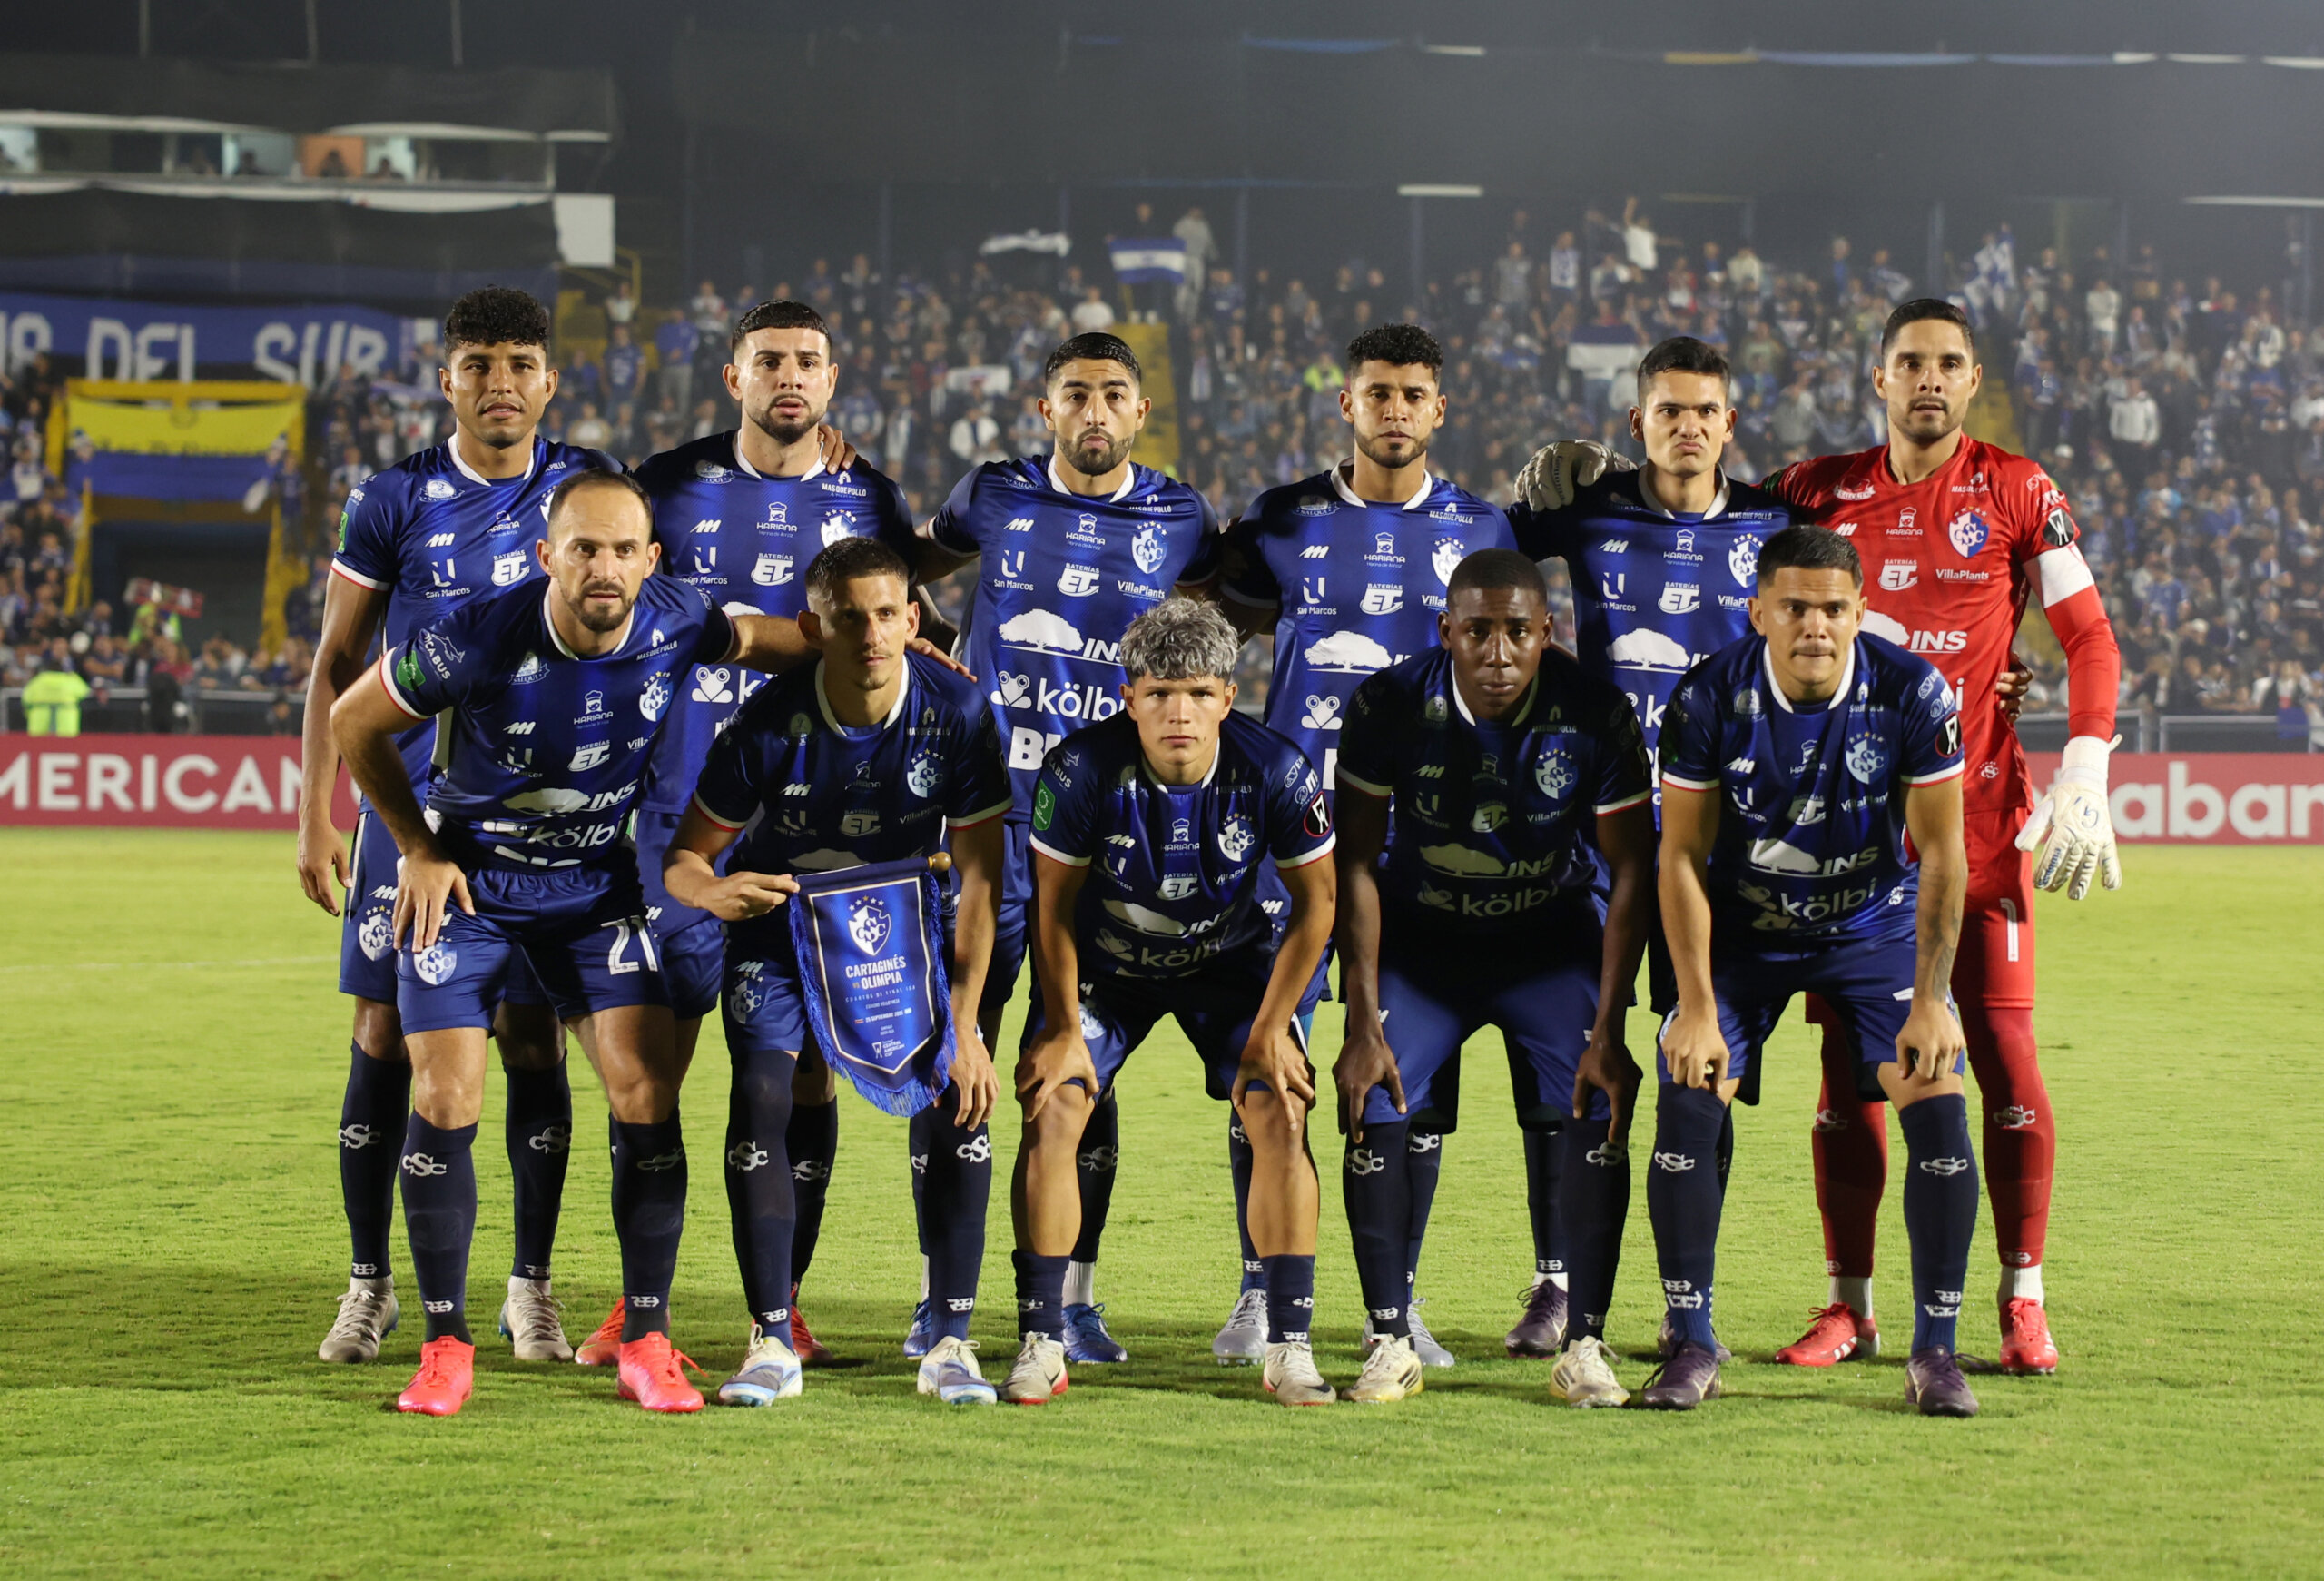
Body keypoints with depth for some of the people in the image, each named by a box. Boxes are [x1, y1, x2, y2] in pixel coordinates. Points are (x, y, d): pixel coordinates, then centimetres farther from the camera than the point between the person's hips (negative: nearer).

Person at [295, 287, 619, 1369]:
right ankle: (370, 1284, 13)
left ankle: (530, 1286, 11)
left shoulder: (584, 486, 2)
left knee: (533, 1043, 1)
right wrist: (313, 819, -1)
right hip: (413, 800, 0)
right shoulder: (395, 500, -1)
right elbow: (339, 661, 3)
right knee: (385, 1037, 0)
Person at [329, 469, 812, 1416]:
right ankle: (445, 1348, 4)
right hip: (464, 878, -2)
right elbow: (353, 723, -9)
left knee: (646, 1095, -9)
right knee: (445, 1103, -9)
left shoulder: (673, 625, -17)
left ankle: (646, 1342, 1)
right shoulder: (479, 641, -27)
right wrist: (419, 848, -7)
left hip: (597, 886, 2)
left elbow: (753, 640, 9)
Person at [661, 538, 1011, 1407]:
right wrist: (713, 892, -42)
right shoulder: (770, 723, -25)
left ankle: (949, 1343, -5)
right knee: (760, 1095, -20)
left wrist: (962, 1024, -22)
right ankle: (772, 1342, -9)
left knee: (955, 1096, -16)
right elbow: (684, 855, -16)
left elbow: (979, 878, -17)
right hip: (781, 920, -1)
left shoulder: (956, 713, -23)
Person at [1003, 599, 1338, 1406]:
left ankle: (1290, 1347, -6)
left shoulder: (1277, 772, -26)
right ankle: (1040, 1345, -7)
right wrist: (1065, 1029, -11)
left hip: (1229, 955, 0)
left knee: (1281, 1115, -15)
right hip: (1103, 960, 0)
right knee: (1050, 1110, -15)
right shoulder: (1082, 769, -28)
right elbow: (1054, 906, -13)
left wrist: (1271, 1029, -11)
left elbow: (1315, 901, -11)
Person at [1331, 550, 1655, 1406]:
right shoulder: (1391, 706, -21)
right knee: (1375, 1110, -16)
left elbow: (1632, 870, -11)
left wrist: (1608, 1029, -15)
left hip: (1552, 933, 0)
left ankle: (1585, 1344, -5)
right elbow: (1356, 863, -11)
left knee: (1596, 1116, -16)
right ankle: (1391, 1342, -4)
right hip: (1421, 936, 0)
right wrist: (1364, 1022, -15)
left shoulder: (1594, 716, -21)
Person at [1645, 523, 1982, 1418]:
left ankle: (1934, 1351, -2)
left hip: (1877, 924, 0)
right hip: (1744, 930, 0)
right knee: (1686, 1101, -15)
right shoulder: (1710, 699, -21)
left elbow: (1941, 853, -13)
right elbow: (1682, 856, -13)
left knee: (1938, 1104, -15)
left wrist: (1931, 998, -19)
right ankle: (1692, 1348, -1)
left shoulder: (1912, 696, -21)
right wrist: (1697, 1006, -18)